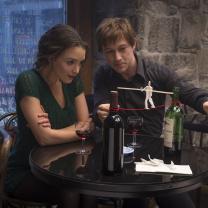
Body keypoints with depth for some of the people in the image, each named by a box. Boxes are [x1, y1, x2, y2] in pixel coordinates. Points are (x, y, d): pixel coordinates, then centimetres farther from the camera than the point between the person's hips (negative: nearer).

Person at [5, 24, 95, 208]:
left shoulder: (73, 80, 1)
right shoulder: (28, 81, -18)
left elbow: (86, 124, 0)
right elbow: (44, 137, -23)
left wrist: (53, 130, -18)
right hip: (25, 173, -5)